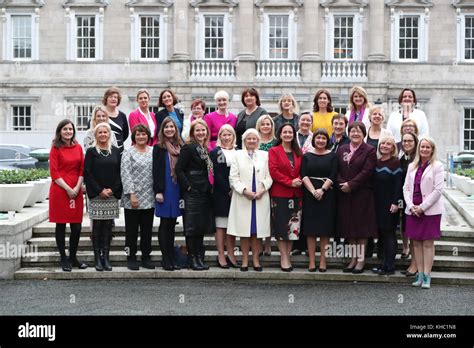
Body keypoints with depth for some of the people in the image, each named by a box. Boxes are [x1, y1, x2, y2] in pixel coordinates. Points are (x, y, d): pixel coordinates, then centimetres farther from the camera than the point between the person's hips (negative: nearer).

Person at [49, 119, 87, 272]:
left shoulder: (78, 148, 10)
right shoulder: (56, 148, -2)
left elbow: (82, 169, 9)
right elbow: (54, 172, -6)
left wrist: (77, 187, -5)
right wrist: (68, 188, -11)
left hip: (76, 191, 4)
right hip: (60, 190, -4)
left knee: (77, 226, 4)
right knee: (61, 225, 3)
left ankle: (73, 257, 19)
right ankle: (64, 259, 12)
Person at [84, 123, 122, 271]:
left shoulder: (116, 151, 10)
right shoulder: (91, 152, 2)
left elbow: (119, 172, 7)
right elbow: (87, 173, -3)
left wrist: (113, 189, -6)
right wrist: (100, 191, -10)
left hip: (112, 194, 2)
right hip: (96, 195, -2)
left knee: (108, 226, 3)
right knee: (97, 226, -1)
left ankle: (106, 258, 8)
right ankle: (97, 258, 5)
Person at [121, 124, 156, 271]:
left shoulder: (153, 152, 11)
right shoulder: (128, 152, -2)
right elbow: (125, 174, -9)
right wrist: (132, 194, -15)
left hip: (149, 199, 4)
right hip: (132, 199, -4)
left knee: (147, 229, 9)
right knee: (132, 230, 3)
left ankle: (146, 257, 18)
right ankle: (131, 258, 11)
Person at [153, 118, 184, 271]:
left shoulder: (180, 147, 10)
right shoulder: (159, 148, -1)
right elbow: (156, 170, -6)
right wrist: (158, 191, -12)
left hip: (177, 190, 4)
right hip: (164, 190, -4)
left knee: (172, 224, 10)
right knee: (165, 224, 1)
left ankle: (172, 257, 17)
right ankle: (165, 258, 6)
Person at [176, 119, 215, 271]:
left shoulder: (205, 149, 15)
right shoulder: (188, 147, -8)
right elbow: (179, 169, -13)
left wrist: (209, 188, 9)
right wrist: (188, 186, -14)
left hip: (205, 193, 8)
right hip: (192, 193, -8)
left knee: (202, 226, 11)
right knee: (192, 227, -1)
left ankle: (200, 258, 18)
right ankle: (192, 258, 7)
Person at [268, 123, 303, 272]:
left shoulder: (299, 152, 13)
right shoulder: (274, 151, 0)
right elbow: (273, 171, -10)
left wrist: (299, 180, -9)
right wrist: (290, 182, -15)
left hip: (296, 194, 4)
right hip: (280, 194, -4)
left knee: (293, 227, 4)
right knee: (281, 226, -2)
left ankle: (287, 256, 13)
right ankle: (284, 258, 4)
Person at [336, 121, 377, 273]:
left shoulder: (370, 151, -2)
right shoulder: (342, 150, 12)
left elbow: (367, 172, -12)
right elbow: (337, 170, 6)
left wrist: (351, 184, -16)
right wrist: (341, 184, -12)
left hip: (362, 194, -4)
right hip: (345, 195, 4)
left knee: (361, 227, 1)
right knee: (349, 227, 8)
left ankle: (361, 259, 9)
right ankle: (353, 258, 18)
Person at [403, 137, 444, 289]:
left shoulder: (437, 166, -3)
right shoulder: (412, 166, 12)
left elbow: (438, 189, -9)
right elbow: (406, 187, 9)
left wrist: (422, 207, -12)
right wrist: (411, 206, -5)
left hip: (430, 211, -4)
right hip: (413, 210, 5)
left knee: (428, 243, -2)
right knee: (416, 242, 6)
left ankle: (427, 276, 1)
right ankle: (420, 274, 12)